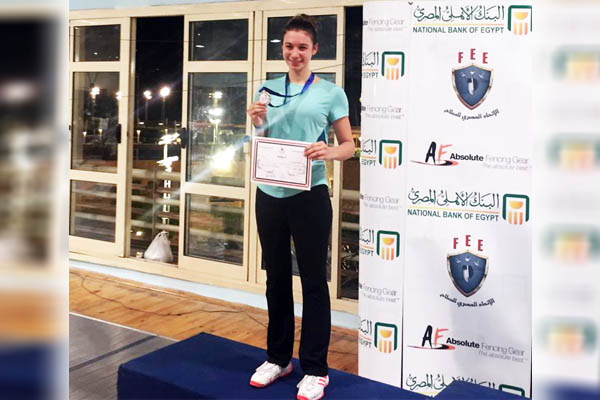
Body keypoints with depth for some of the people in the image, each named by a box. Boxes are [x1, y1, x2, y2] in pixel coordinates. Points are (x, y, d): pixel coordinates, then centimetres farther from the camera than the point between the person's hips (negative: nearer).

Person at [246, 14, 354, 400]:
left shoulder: (331, 92, -1)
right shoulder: (268, 88, 9)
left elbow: (349, 145, 0)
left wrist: (328, 152, -20)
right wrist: (258, 123, -6)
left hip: (310, 195, -4)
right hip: (270, 194, 4)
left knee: (314, 279, 3)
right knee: (277, 277, 14)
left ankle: (315, 369, 13)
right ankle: (278, 357, 28)